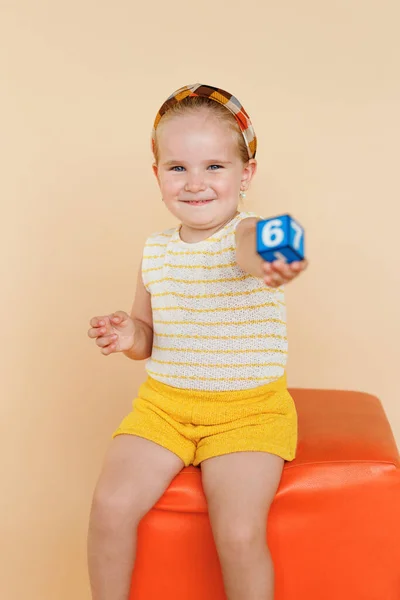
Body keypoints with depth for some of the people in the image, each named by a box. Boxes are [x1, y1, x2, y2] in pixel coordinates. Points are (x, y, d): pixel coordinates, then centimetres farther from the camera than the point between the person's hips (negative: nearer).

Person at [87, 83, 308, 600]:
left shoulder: (249, 233, -11)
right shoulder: (155, 251, 4)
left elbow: (249, 251, -38)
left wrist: (270, 265, -62)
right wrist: (127, 336, -8)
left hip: (248, 411, -4)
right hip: (164, 403, 4)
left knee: (239, 532, -20)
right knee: (111, 503, -14)